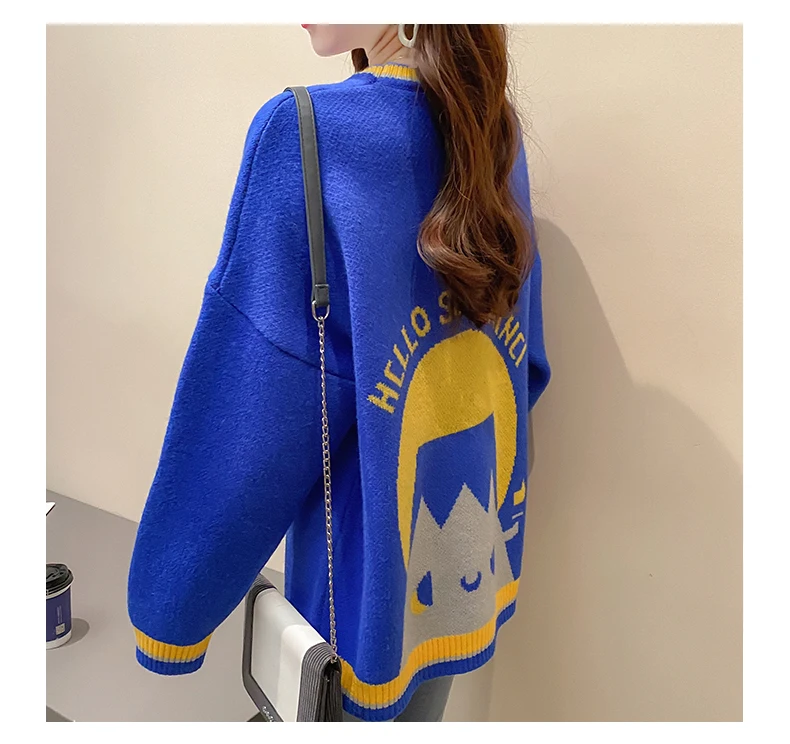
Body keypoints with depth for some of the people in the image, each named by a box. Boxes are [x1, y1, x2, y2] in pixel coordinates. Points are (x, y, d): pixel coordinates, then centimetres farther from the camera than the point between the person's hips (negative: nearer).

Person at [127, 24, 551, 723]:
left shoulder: (304, 133, -22)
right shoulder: (497, 133, -2)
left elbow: (252, 413, -23)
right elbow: (528, 368, 5)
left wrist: (168, 611, -11)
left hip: (364, 573, -5)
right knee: (417, 712, 28)